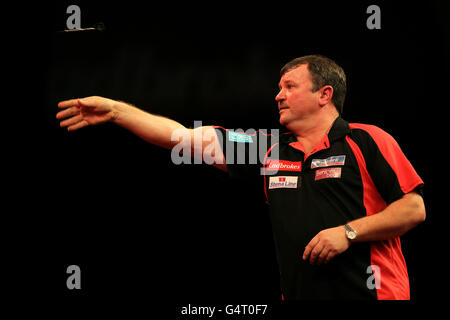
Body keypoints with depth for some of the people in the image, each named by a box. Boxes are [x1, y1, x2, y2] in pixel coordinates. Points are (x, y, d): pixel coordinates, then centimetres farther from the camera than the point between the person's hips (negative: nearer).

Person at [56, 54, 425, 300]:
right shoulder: (269, 149, 12)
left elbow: (415, 208, -5)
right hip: (298, 293, 5)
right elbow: (185, 137, 11)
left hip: (370, 290, -4)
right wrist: (114, 109, 8)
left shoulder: (368, 141, -1)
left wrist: (349, 232, -13)